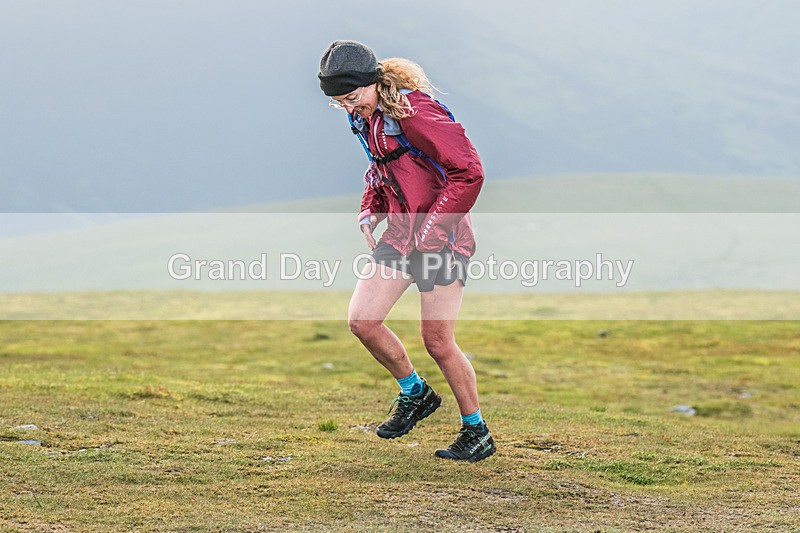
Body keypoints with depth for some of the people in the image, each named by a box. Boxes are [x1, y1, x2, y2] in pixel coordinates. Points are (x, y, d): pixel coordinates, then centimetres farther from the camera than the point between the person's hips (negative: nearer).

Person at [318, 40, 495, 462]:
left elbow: (469, 172, -23)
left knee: (437, 340, -5)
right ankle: (414, 394, 24)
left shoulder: (415, 112, -21)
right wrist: (369, 211, 7)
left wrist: (432, 227, -21)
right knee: (361, 320, 1)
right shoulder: (366, 117, 6)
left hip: (441, 235, -8)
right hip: (400, 233, 8)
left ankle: (477, 432, 10)